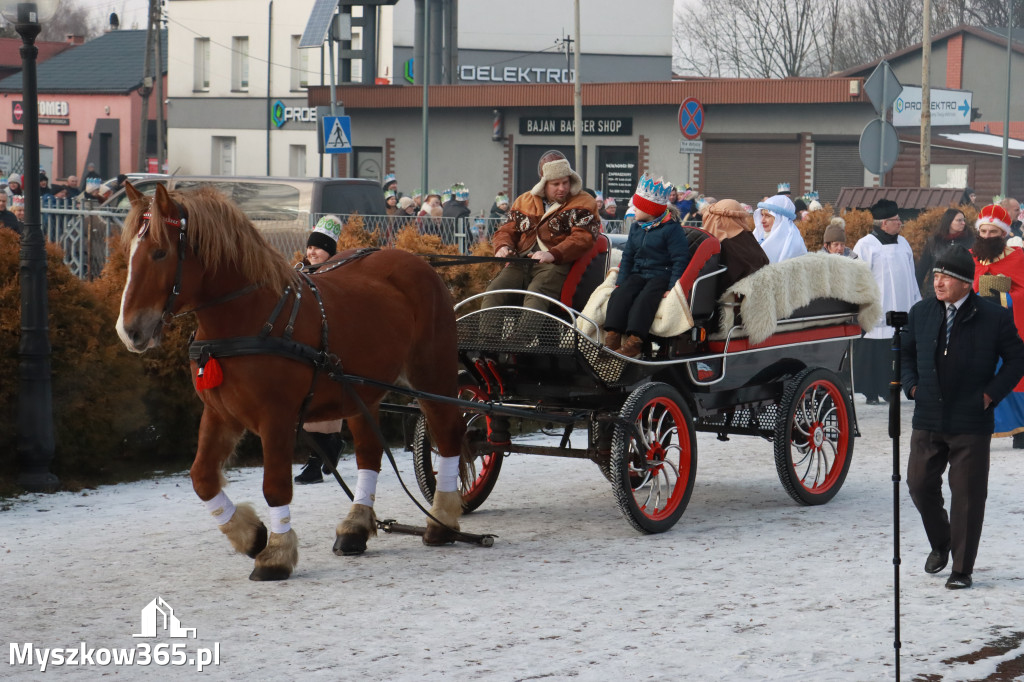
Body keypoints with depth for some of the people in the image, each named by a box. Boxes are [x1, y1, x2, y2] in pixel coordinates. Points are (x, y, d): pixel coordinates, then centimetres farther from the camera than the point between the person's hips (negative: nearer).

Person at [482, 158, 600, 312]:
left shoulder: (582, 202, 9)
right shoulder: (524, 201, 25)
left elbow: (582, 237, -6)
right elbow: (506, 230, 28)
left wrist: (553, 254, -22)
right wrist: (503, 246, 1)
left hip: (556, 264, -5)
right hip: (520, 264, 5)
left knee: (534, 298, -35)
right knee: (493, 293, -22)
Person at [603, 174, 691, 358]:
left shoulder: (671, 229, -6)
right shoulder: (636, 228, 16)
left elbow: (680, 260, -8)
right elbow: (627, 257, 20)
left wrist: (672, 287, -17)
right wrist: (621, 281, 6)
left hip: (662, 275, -6)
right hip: (638, 273, 6)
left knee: (644, 299, -32)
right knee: (620, 295, -23)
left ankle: (634, 341, -44)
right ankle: (611, 337, -35)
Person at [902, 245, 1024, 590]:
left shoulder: (994, 317, -6)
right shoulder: (921, 312, 6)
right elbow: (906, 351, 20)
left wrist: (992, 393, -7)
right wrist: (912, 386, 6)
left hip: (971, 423, -4)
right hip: (927, 421, 4)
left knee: (967, 496, 1)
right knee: (919, 484, 7)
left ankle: (962, 569, 10)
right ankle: (940, 544, 33)